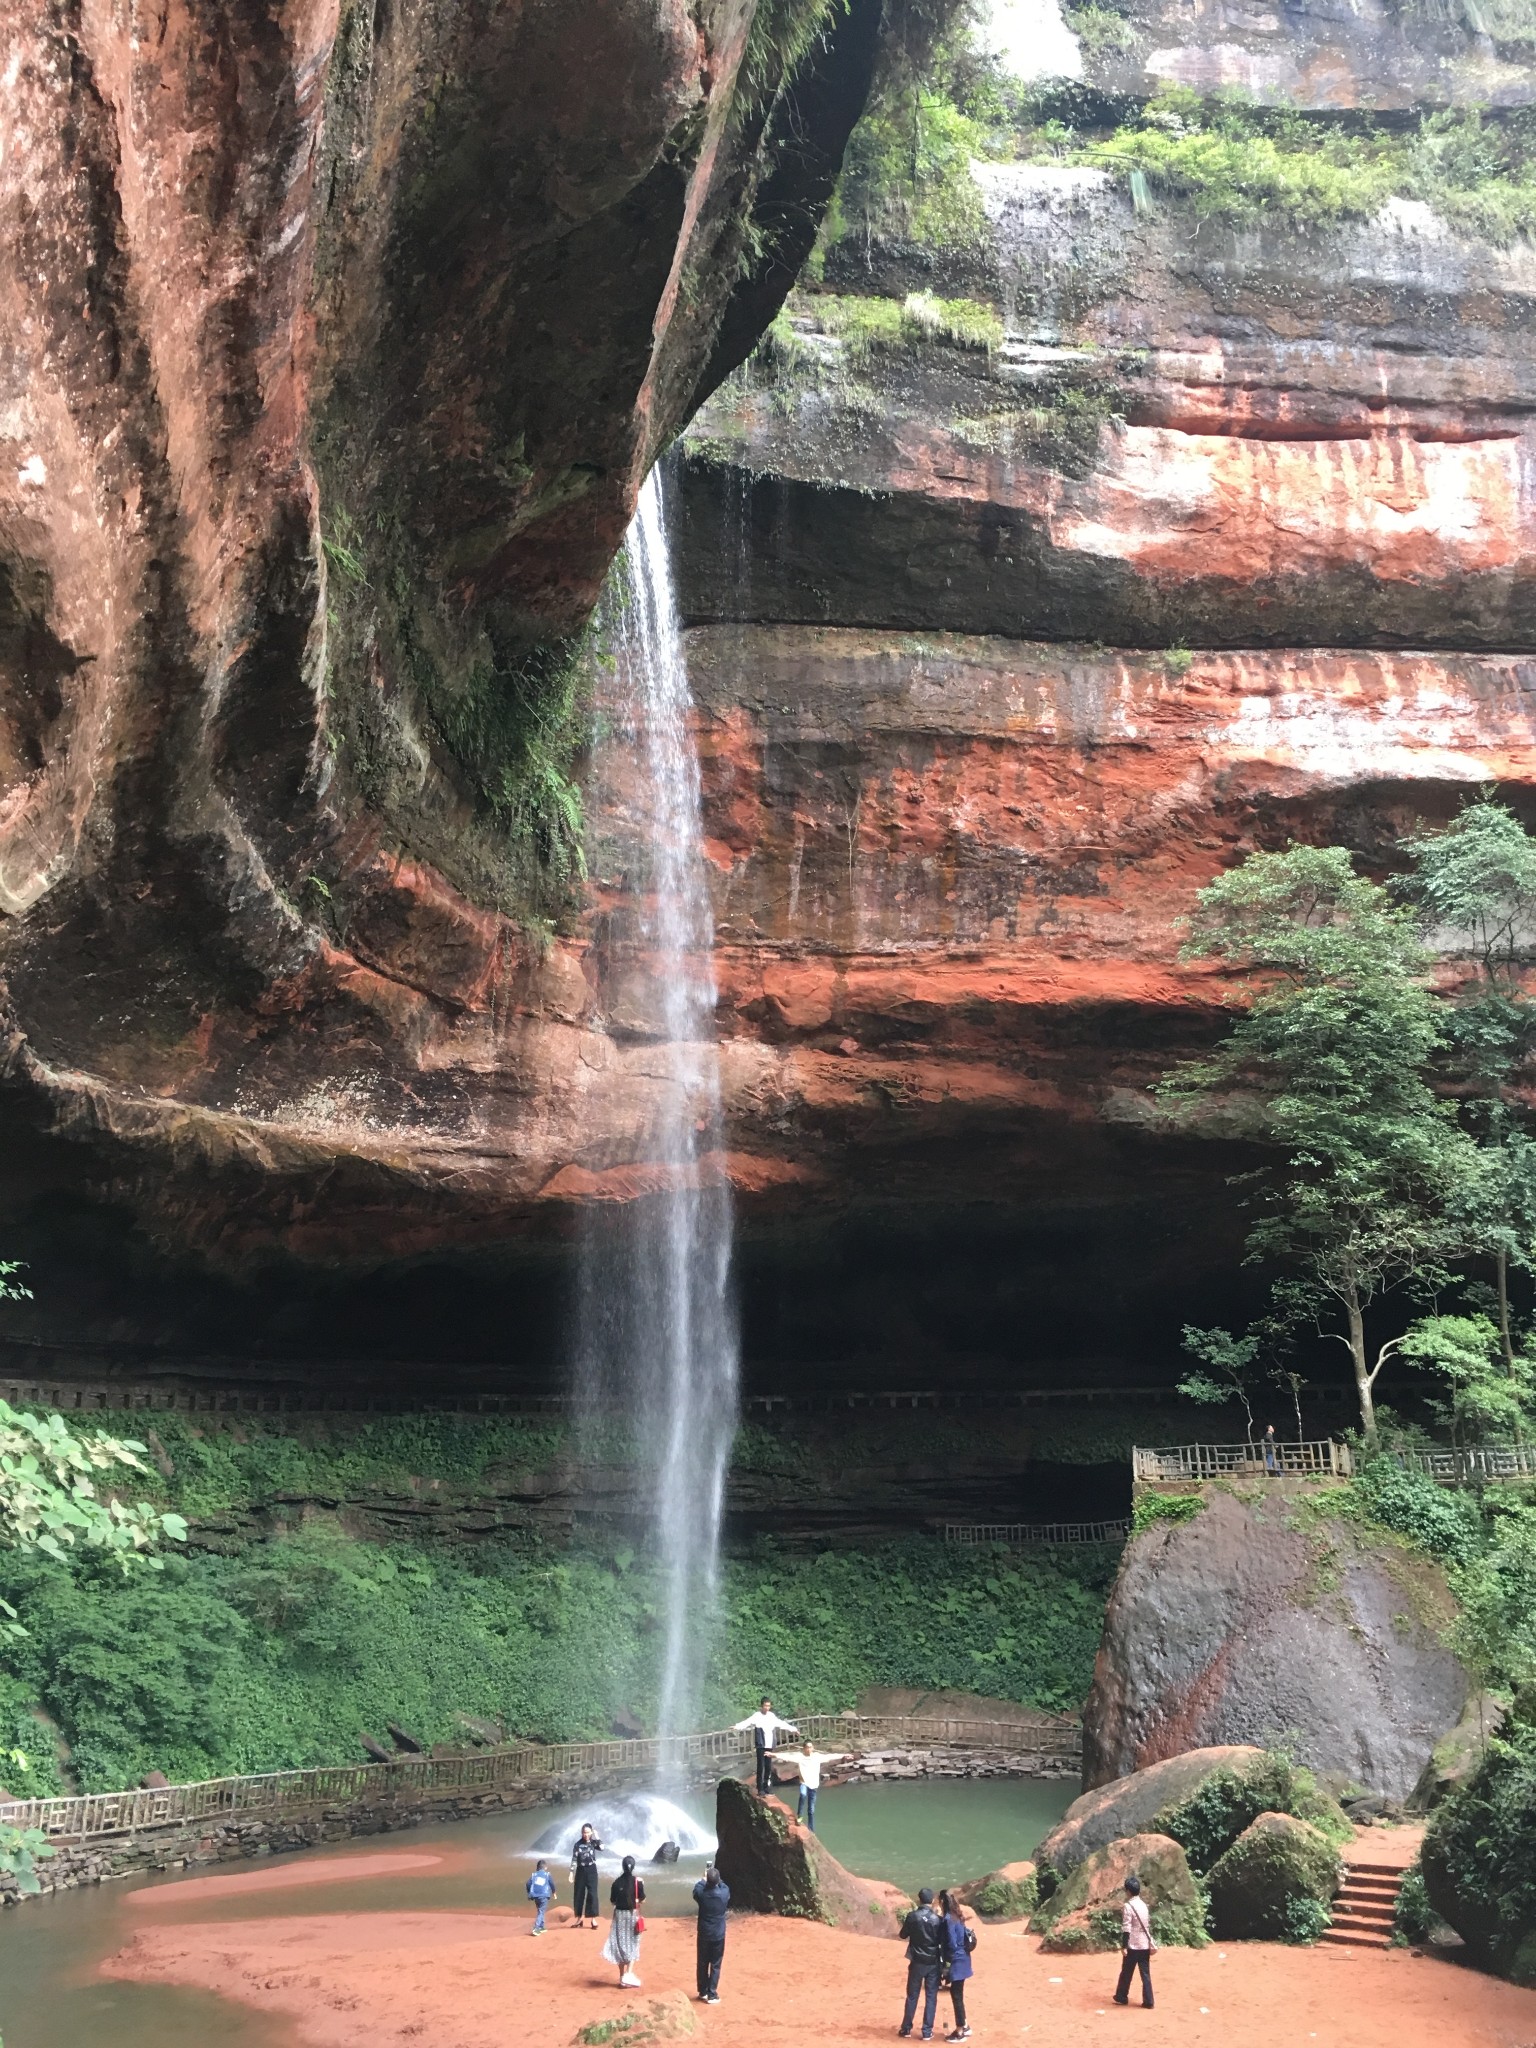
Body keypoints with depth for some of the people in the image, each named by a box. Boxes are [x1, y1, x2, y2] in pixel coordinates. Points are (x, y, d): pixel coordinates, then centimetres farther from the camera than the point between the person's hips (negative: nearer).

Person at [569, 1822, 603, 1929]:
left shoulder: (593, 1843, 0)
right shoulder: (578, 1844, 1)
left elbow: (602, 1848, -20)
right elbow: (574, 1859, 0)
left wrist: (597, 1836, -14)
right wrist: (571, 1872, -5)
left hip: (591, 1870, -2)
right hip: (580, 1870, 2)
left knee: (592, 1894, -6)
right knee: (578, 1894, 5)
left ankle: (593, 1919, -4)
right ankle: (579, 1918, 15)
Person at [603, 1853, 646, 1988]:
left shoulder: (617, 1882, -3)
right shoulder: (638, 1881, -10)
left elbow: (612, 1902, 3)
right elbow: (642, 1901, -6)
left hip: (620, 1915, 2)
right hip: (633, 1915, -2)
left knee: (620, 1944, 11)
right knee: (632, 1945, 6)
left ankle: (622, 1976, 15)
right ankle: (629, 1973, -12)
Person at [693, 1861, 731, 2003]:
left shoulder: (701, 1894, -14)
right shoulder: (724, 1893, -14)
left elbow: (696, 1890, 11)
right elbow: (723, 1885, 11)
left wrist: (703, 1878, 25)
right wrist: (716, 1877, 23)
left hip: (703, 1934, 1)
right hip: (718, 1935, -1)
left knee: (702, 1963, 15)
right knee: (715, 1965, 6)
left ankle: (703, 1992, 25)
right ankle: (712, 1995, 5)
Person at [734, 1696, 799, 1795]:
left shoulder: (772, 1716, 10)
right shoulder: (757, 1716, -6)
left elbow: (781, 1724, 23)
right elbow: (747, 1722, -20)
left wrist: (793, 1729, 30)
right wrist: (737, 1727, -37)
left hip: (769, 1745, 5)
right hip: (761, 1745, -5)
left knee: (769, 1767, 7)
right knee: (761, 1767, -5)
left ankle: (767, 1786, 16)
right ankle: (760, 1788, -1)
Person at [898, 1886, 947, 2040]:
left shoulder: (912, 1916, -9)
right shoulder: (937, 1919, -9)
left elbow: (903, 1935, 5)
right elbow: (942, 1942, -4)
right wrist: (943, 1963, 9)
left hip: (917, 1962, 0)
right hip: (933, 1963, 0)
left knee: (912, 1995, 12)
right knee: (931, 1997, 7)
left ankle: (906, 2028, 19)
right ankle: (927, 2031, 7)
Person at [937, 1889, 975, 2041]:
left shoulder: (948, 1919, -19)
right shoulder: (957, 1916, 8)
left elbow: (952, 1944, -21)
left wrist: (947, 1964, -15)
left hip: (956, 1962, -9)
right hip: (962, 1959, 9)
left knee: (956, 1995, 0)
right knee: (957, 1994, 19)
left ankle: (960, 2032, 7)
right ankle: (964, 2027, 28)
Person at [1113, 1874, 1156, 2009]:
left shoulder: (1128, 1906, -13)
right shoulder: (1143, 1905, 10)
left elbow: (1126, 1929, -16)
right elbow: (1148, 1925, 15)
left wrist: (1124, 1946, -13)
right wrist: (1151, 1944, 20)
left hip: (1133, 1945, -6)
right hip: (1145, 1945, 6)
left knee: (1126, 1973, 8)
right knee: (1146, 1974, 6)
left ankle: (1122, 1997, 18)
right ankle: (1148, 2001, 3)